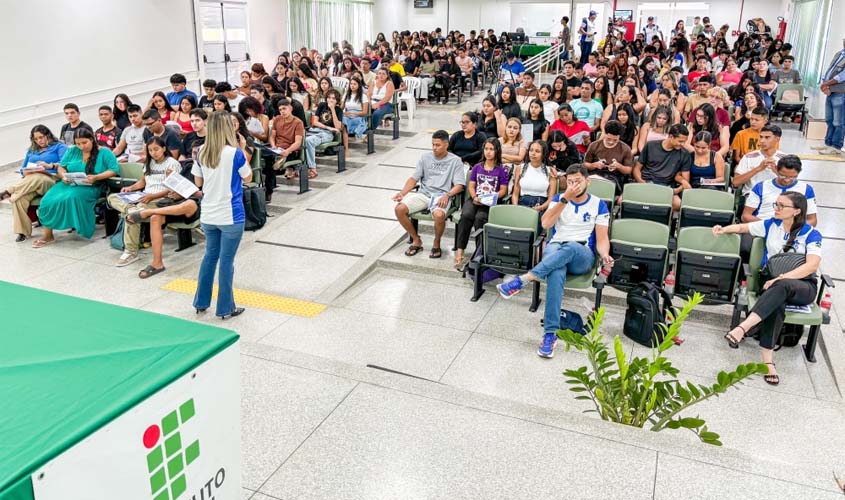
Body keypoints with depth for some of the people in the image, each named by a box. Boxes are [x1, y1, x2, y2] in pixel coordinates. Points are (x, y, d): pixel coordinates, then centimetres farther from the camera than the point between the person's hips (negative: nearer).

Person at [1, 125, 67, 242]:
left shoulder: (59, 147, 16)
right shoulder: (31, 150, 33)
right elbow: (23, 169, 25)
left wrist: (49, 165, -19)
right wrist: (30, 171, 1)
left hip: (51, 181, -4)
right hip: (29, 182, 4)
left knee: (36, 179, -43)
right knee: (19, 198, -30)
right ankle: (22, 231, -30)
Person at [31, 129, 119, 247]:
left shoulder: (104, 153, 1)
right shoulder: (72, 150, 16)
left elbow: (114, 170, -8)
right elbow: (61, 167, 17)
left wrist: (96, 177, -20)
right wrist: (63, 176, -7)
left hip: (89, 187, -4)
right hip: (69, 184, 5)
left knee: (71, 197, -36)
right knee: (48, 199, -21)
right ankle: (47, 235, -14)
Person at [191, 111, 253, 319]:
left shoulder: (201, 152, 0)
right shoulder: (235, 153, -15)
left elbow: (198, 181, 9)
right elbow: (247, 178, -1)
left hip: (208, 215, 6)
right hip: (231, 216, -5)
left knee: (210, 256, 20)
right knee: (226, 261, 3)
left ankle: (201, 302, 29)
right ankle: (225, 308, 13)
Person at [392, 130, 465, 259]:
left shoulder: (455, 161, 3)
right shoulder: (425, 157, 13)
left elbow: (459, 185, -4)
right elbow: (414, 178, 9)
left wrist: (447, 195, -23)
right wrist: (402, 193, -8)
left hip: (441, 196, -4)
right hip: (423, 193, 4)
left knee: (439, 215, -38)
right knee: (399, 209, -20)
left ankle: (436, 243, -6)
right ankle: (416, 240, 0)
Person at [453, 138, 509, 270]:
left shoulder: (502, 169, 7)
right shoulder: (477, 167, 18)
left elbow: (503, 190, 3)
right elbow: (471, 186, 13)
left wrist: (492, 197, -15)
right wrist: (474, 197, -8)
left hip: (490, 202, -2)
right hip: (475, 199, 3)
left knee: (479, 218, -35)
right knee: (466, 215, -31)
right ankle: (459, 253, -34)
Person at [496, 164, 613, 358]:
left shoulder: (598, 205, 11)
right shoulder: (559, 198, 15)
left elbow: (602, 239, 4)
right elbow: (546, 224, -4)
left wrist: (605, 256, -19)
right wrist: (565, 198, -10)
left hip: (582, 255, 0)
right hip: (555, 249, 0)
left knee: (570, 247, -40)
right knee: (556, 273, -38)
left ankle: (523, 280, -47)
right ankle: (550, 333, -44)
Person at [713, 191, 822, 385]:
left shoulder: (811, 234, -3)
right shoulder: (772, 225, 9)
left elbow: (812, 265, -15)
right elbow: (743, 227, 16)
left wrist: (781, 278, -26)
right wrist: (724, 229, -7)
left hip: (802, 285, -2)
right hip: (773, 281, 2)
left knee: (782, 287, -40)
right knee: (777, 302, -35)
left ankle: (743, 328, -51)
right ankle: (767, 360, -45)